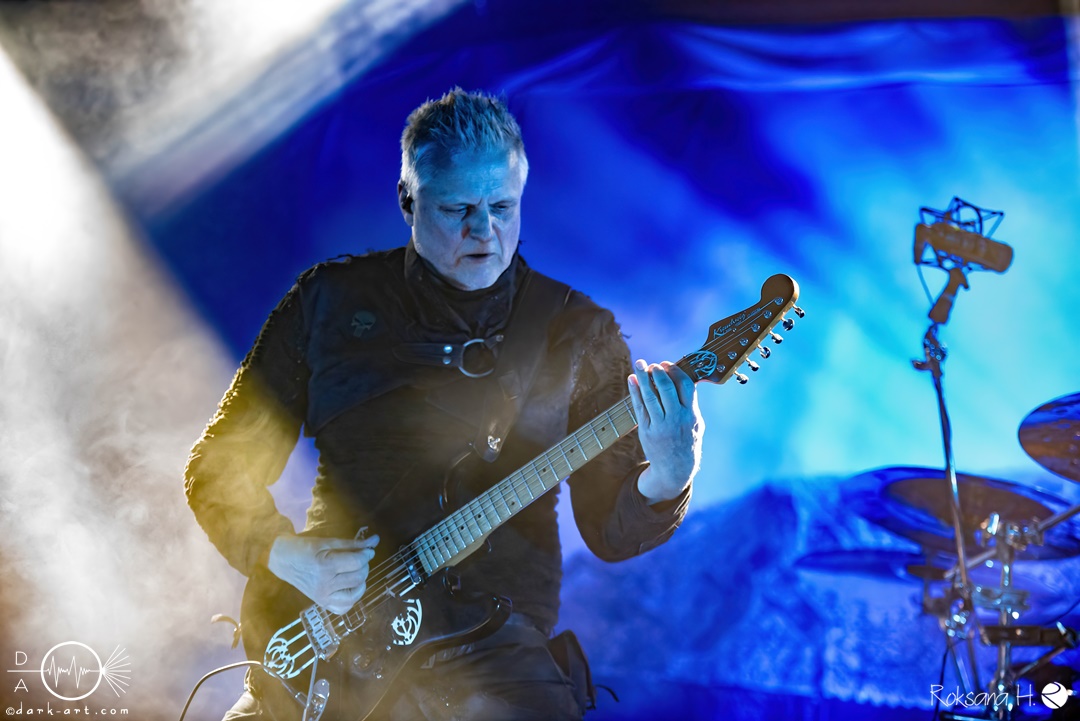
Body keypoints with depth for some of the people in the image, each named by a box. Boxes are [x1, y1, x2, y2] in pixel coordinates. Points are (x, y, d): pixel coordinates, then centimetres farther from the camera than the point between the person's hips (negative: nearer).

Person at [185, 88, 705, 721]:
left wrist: (667, 480, -17)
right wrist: (287, 556, -8)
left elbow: (610, 531, 4)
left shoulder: (577, 330, 5)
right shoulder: (330, 299, 6)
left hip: (491, 640, 0)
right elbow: (216, 469, 10)